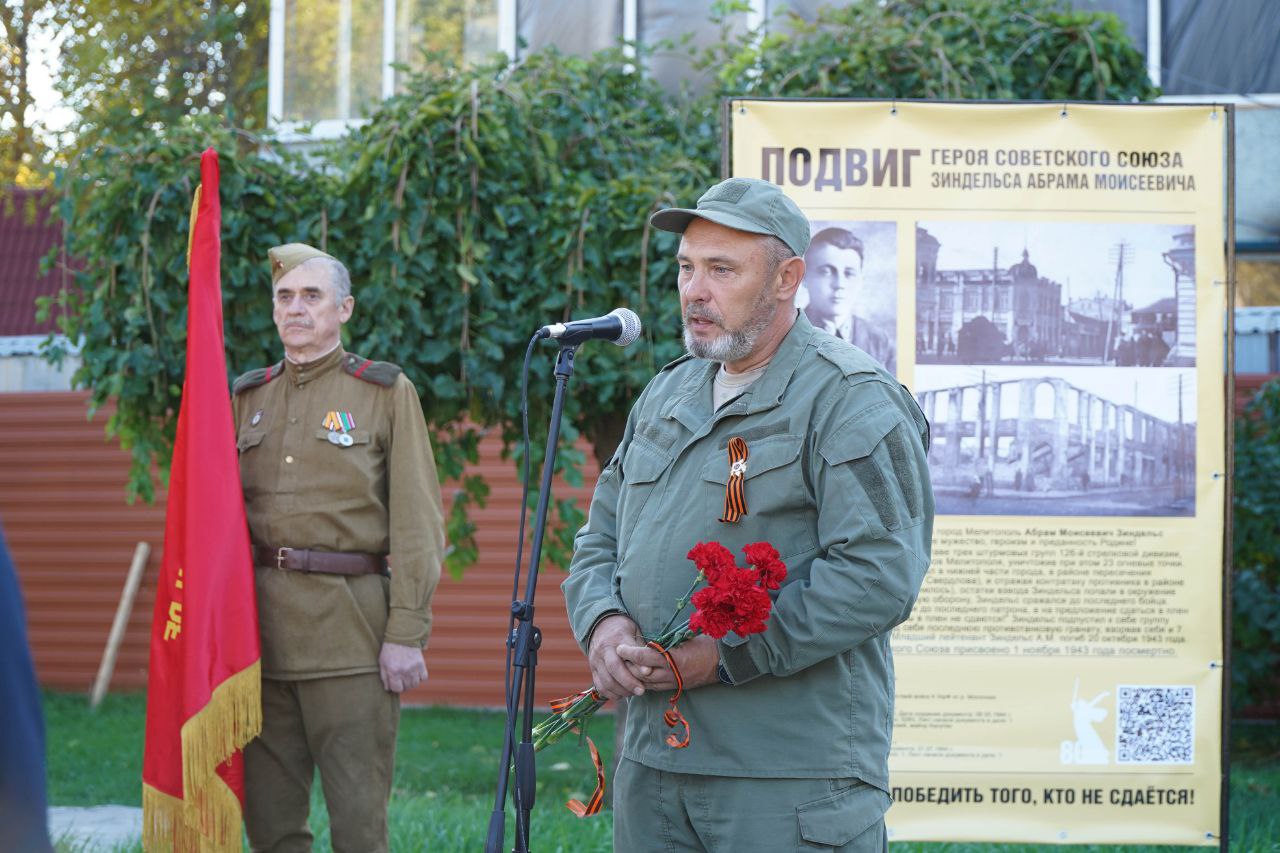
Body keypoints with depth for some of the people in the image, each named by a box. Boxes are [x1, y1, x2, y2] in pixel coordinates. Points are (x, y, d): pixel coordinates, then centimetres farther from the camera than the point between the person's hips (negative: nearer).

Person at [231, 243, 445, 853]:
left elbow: (417, 523, -3)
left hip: (352, 631, -4)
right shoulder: (248, 397, 15)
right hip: (260, 633, 4)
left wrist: (407, 635, -11)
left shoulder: (387, 392, 2)